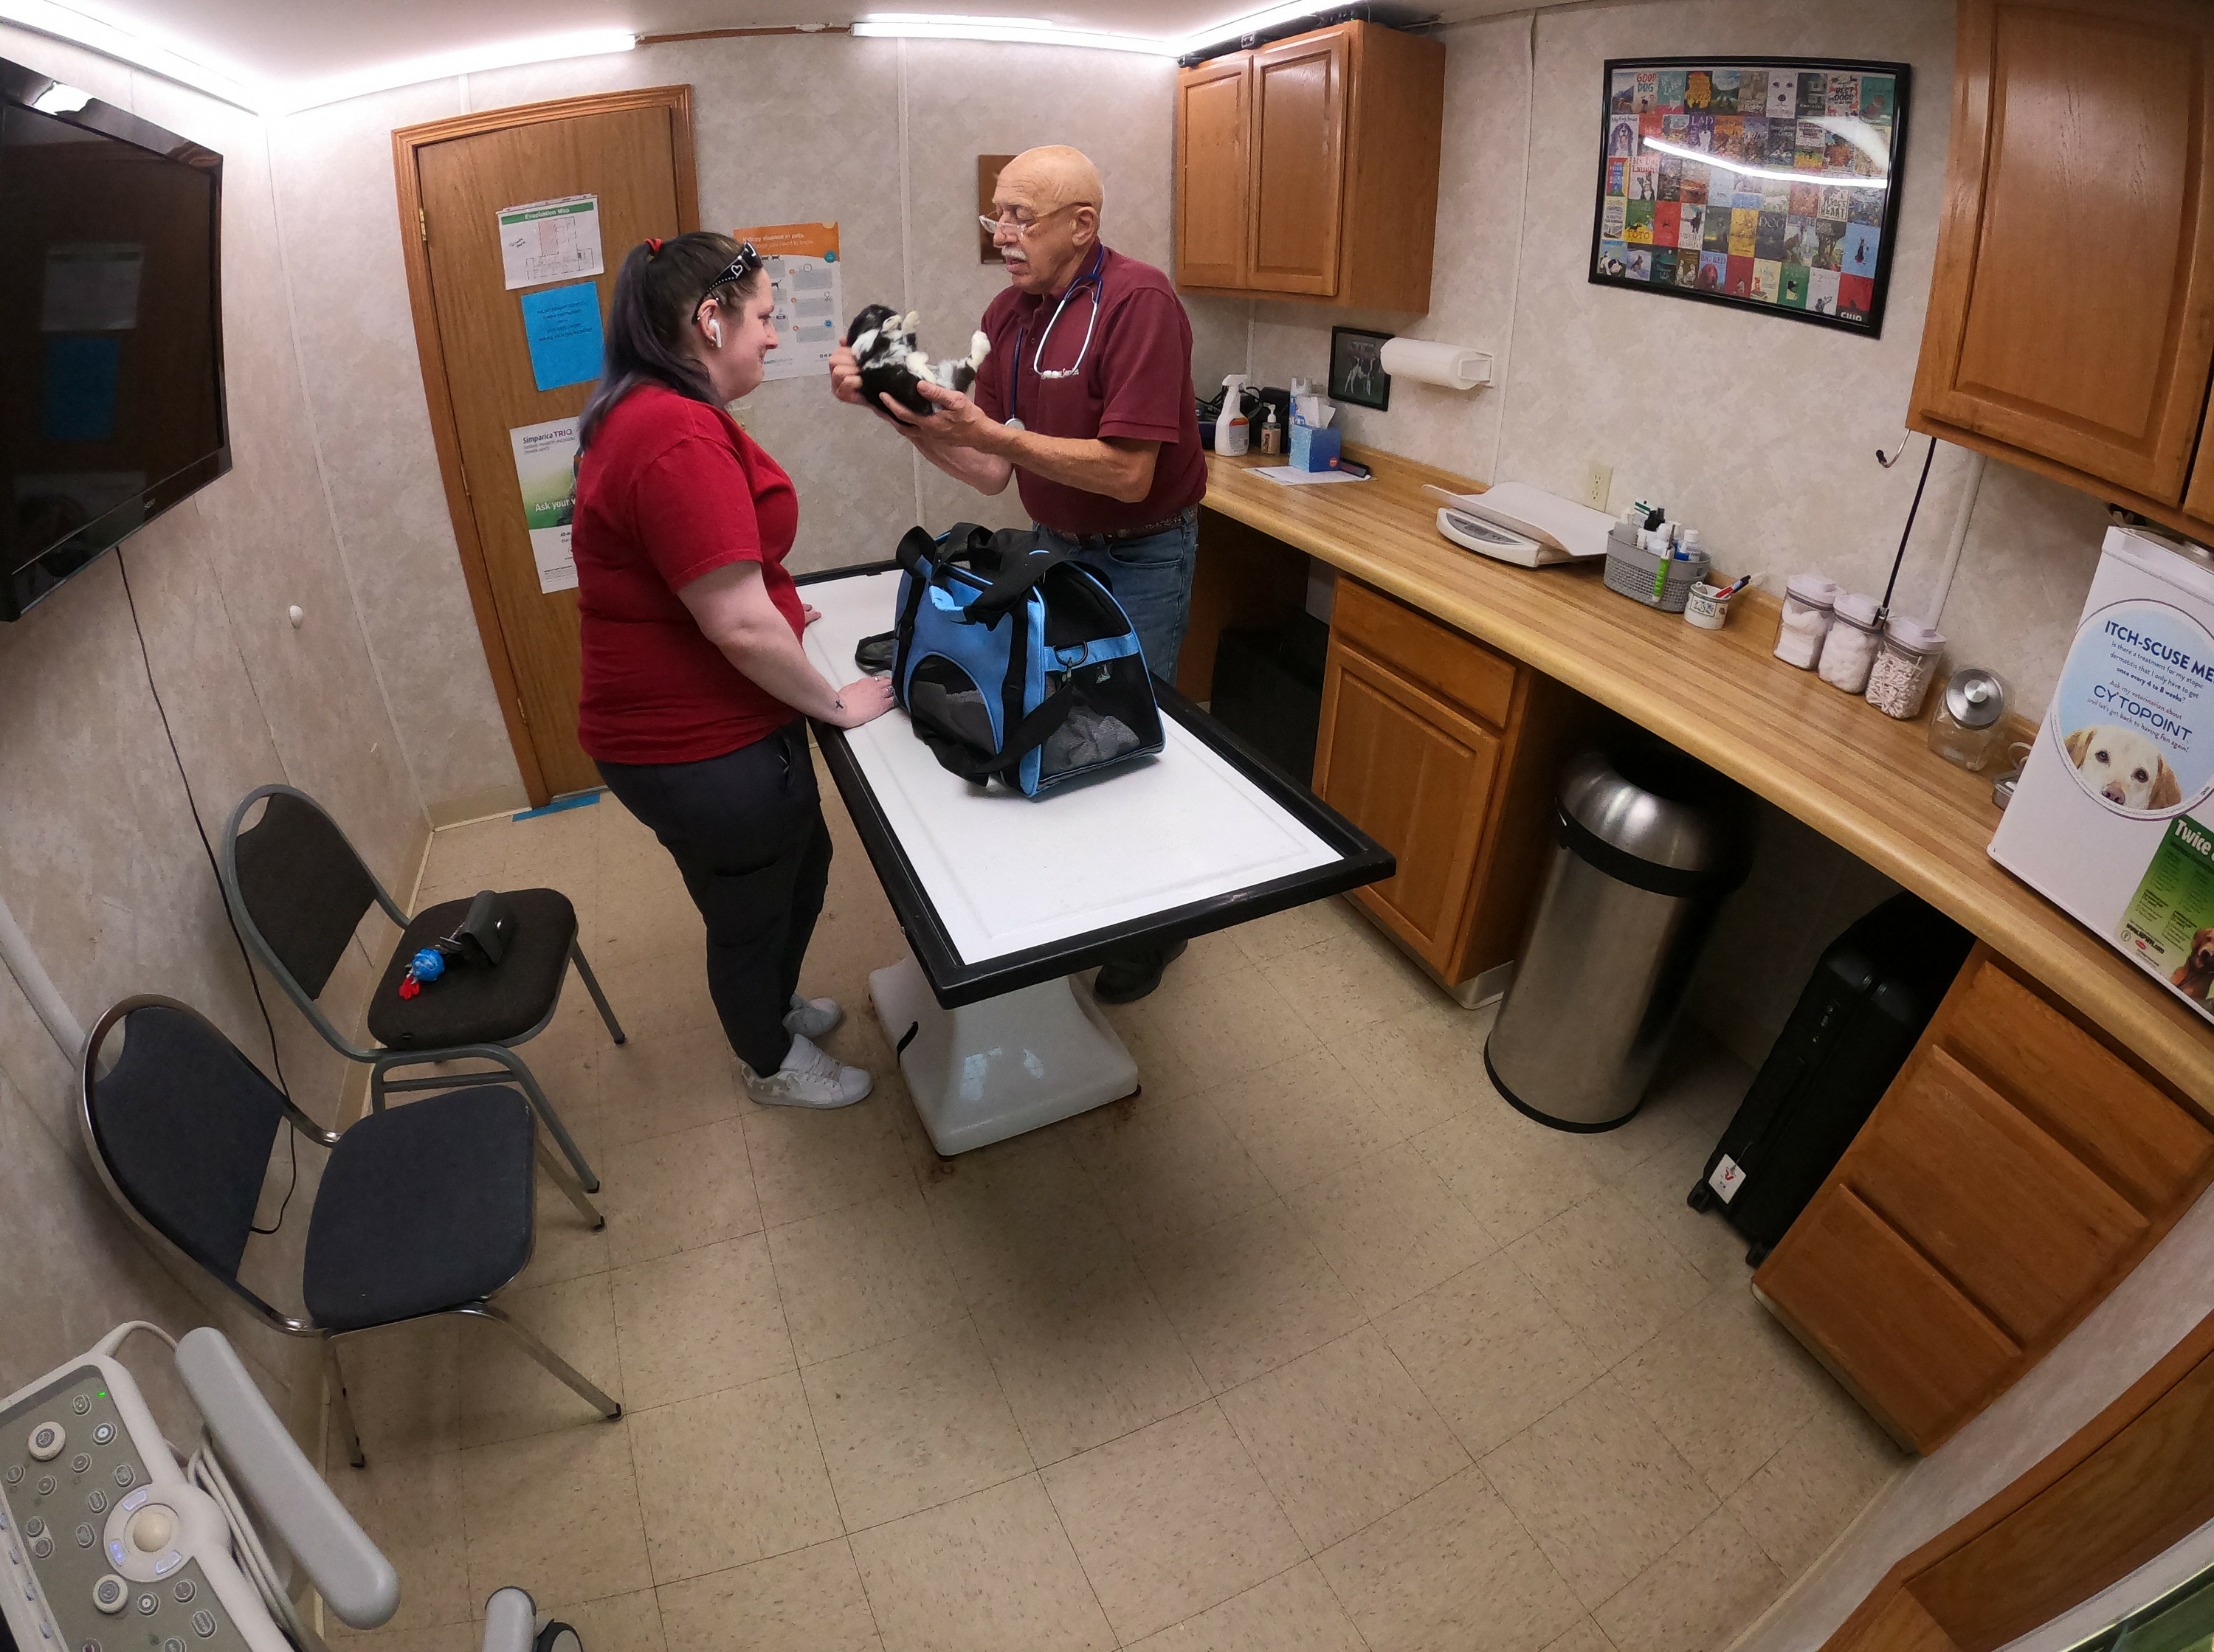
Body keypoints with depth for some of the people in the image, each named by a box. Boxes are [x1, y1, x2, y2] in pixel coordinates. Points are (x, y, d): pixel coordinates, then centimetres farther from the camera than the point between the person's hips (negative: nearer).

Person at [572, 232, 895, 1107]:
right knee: (750, 912, 14)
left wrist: (769, 605, 15)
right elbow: (740, 627, -29)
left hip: (688, 724, 10)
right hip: (700, 753, -10)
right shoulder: (681, 437, -27)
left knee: (802, 863, 28)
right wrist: (835, 702, -15)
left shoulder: (637, 414, 8)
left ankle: (774, 1004, 53)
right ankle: (774, 1066, 41)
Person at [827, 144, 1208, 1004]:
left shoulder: (1138, 301, -20)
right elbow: (992, 472, 1)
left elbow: (1127, 474, -27)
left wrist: (991, 430, -29)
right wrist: (905, 411, -12)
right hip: (1052, 544, 7)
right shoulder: (1008, 314, 2)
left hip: (1139, 557, -7)